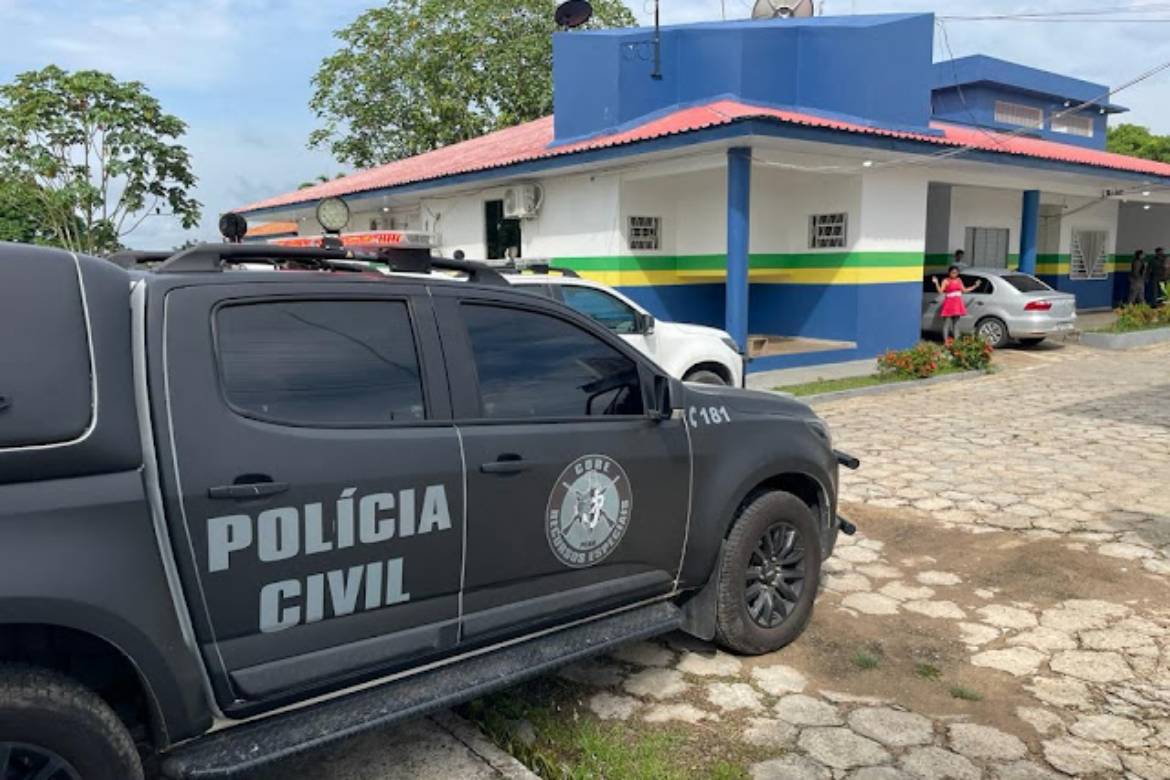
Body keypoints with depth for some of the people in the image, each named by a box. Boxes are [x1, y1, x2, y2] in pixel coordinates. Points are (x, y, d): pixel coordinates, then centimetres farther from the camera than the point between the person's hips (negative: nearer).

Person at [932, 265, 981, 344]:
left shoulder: (959, 280, 13)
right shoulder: (946, 281, -5)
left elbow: (964, 290, 19)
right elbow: (940, 291, -15)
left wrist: (975, 286, 22)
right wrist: (936, 283, -27)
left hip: (957, 304, 6)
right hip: (949, 303, -6)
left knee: (956, 323, 10)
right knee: (947, 323, -6)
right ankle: (946, 341, -6)